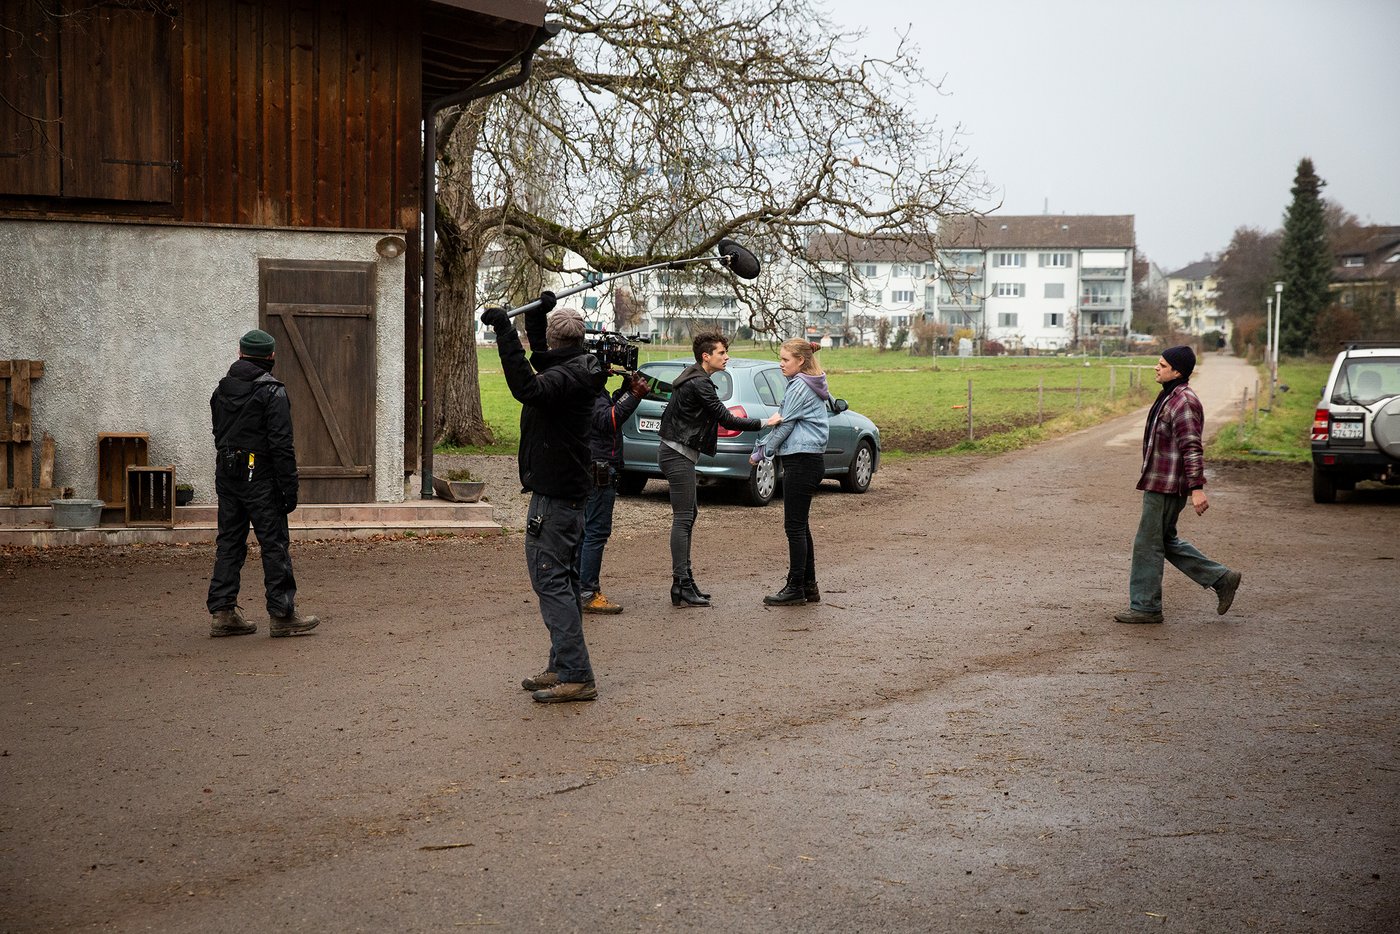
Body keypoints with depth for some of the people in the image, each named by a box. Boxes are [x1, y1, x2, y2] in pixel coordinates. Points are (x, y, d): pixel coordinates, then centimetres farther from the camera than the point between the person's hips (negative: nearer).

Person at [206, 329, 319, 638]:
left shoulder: (222, 389, 11)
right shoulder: (272, 392, -12)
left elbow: (219, 435, 18)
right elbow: (281, 445, -16)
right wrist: (289, 488, -13)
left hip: (226, 477, 7)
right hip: (260, 478, -7)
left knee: (229, 542, 11)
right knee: (275, 544, -1)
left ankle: (223, 612, 11)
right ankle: (282, 615, 0)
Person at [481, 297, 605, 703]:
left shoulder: (566, 377, -19)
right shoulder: (574, 370, 11)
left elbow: (528, 388, -39)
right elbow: (542, 361, 32)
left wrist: (506, 332, -39)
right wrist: (535, 316, 18)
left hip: (553, 494, -10)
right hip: (569, 489, 10)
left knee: (550, 578, -11)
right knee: (563, 580, 15)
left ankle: (575, 675, -13)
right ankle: (563, 667, 23)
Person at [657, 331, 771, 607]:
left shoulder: (693, 378, 15)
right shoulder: (699, 383, -17)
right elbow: (725, 419, -19)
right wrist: (765, 423, -14)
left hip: (676, 452, 11)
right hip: (679, 454, -11)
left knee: (688, 515, 14)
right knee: (683, 519, -11)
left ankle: (684, 581, 18)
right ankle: (681, 586, -12)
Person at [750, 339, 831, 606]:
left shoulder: (800, 387, -13)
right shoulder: (806, 385, 18)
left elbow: (784, 424, -11)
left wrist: (762, 452, 0)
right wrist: (763, 446, 14)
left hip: (802, 462, -10)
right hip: (809, 460, 10)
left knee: (795, 526, -6)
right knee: (800, 525, 13)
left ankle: (795, 588, -2)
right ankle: (809, 586, 17)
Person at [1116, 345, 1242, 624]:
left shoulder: (1183, 402, -18)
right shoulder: (1171, 396, 15)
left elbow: (1192, 448, -24)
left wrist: (1196, 488, -27)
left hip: (1166, 486, -11)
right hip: (1161, 483, 11)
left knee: (1148, 545, -2)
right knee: (1165, 541, 17)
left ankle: (1145, 607, 7)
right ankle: (1221, 578, 20)